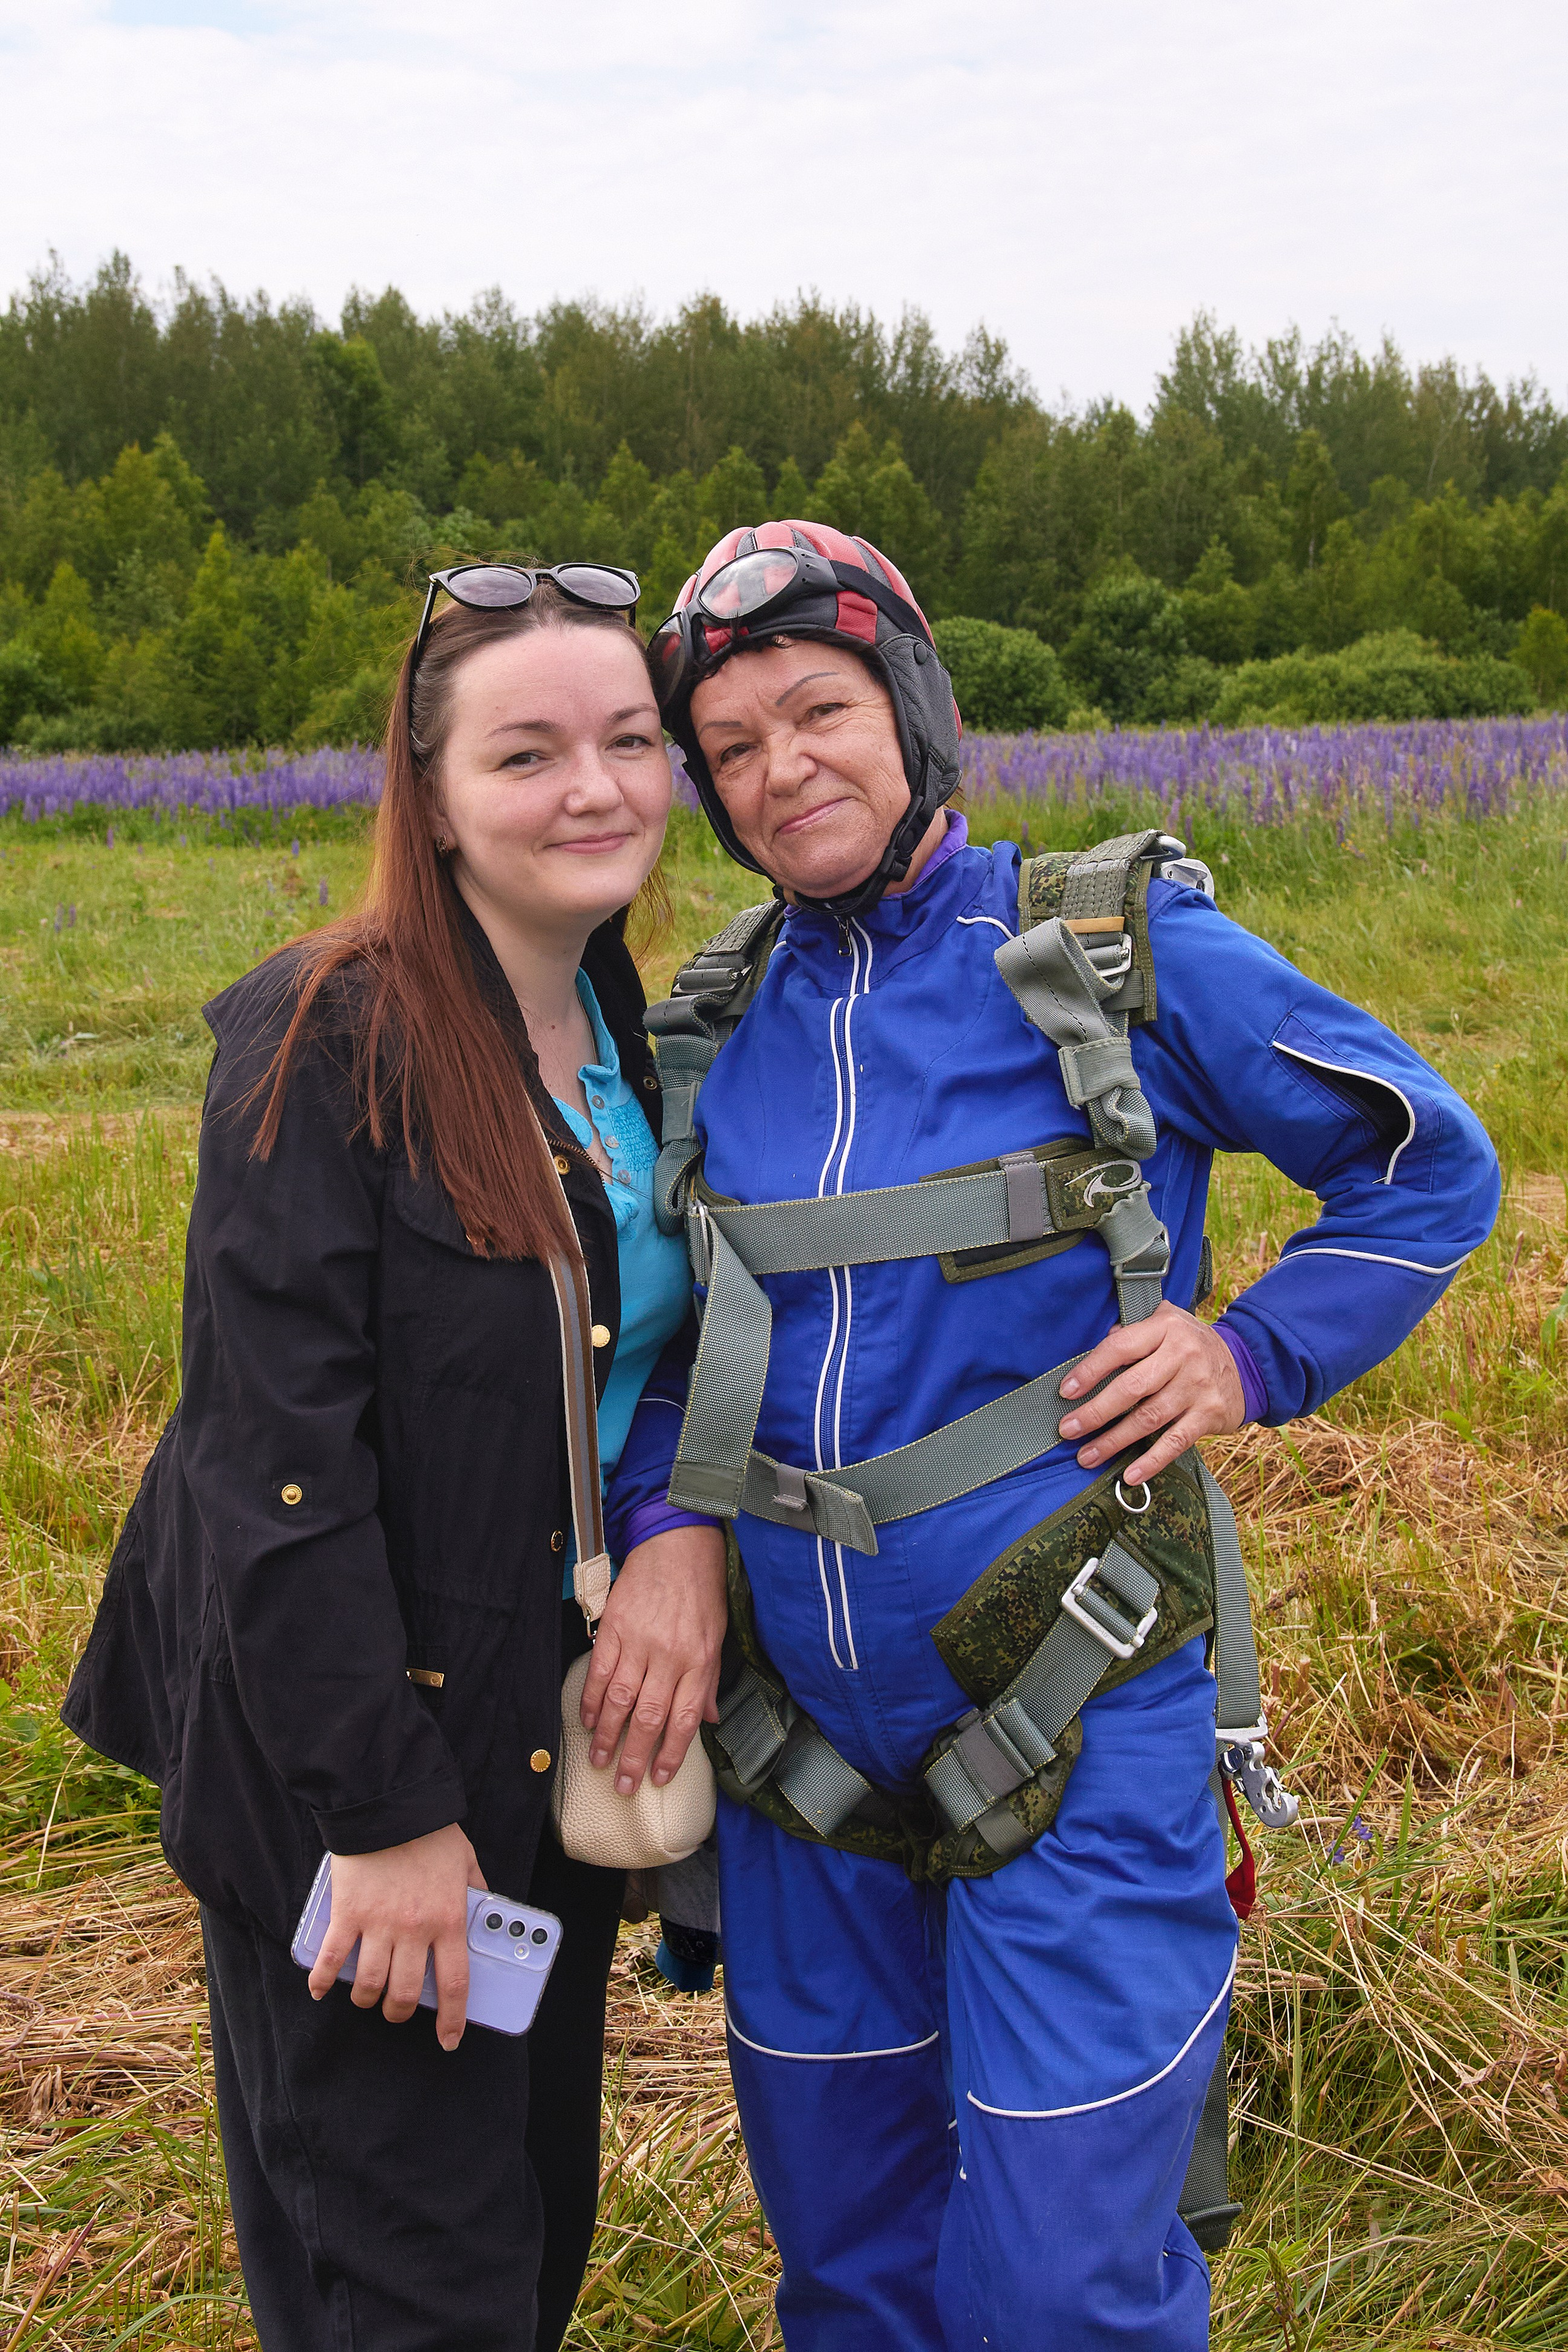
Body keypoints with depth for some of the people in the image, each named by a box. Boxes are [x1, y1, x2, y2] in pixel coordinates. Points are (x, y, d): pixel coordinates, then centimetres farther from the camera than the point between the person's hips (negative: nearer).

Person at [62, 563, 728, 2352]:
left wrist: (692, 1527, -13)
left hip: (556, 1733, 7)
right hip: (345, 1753, -7)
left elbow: (685, 1344, 9)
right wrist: (383, 1809, -19)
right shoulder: (329, 1042, -17)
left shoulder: (637, 1044, 5)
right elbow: (273, 1457, -20)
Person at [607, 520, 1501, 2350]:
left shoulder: (1121, 949, -8)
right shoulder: (719, 1018, 4)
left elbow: (1433, 1164, 2)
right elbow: (675, 1329, 15)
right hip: (800, 1725, 5)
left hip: (1068, 1713, -4)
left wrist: (1256, 1354, -12)